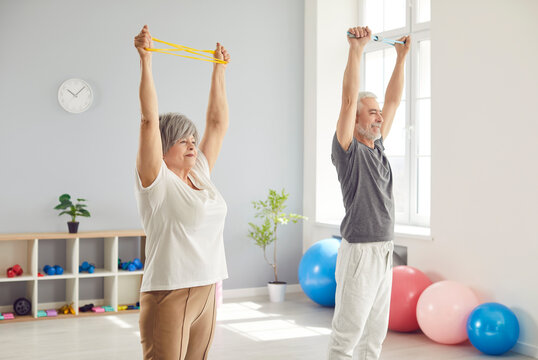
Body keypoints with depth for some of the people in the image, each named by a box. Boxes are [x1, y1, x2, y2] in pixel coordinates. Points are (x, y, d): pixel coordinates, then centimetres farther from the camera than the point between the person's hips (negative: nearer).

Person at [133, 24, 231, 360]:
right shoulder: (156, 180, -8)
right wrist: (146, 59, -17)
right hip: (168, 294, -7)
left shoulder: (201, 174, 10)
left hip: (206, 291, 7)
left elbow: (218, 122, 15)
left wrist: (219, 69, 18)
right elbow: (150, 119, -16)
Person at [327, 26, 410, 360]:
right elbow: (349, 99, -20)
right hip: (359, 251, -8)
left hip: (385, 250, 8)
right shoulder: (348, 150, -9)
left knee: (375, 332, 16)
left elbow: (394, 100, 15)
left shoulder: (378, 147, 12)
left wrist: (402, 56, 14)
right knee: (347, 332, -2)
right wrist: (356, 48, -23)